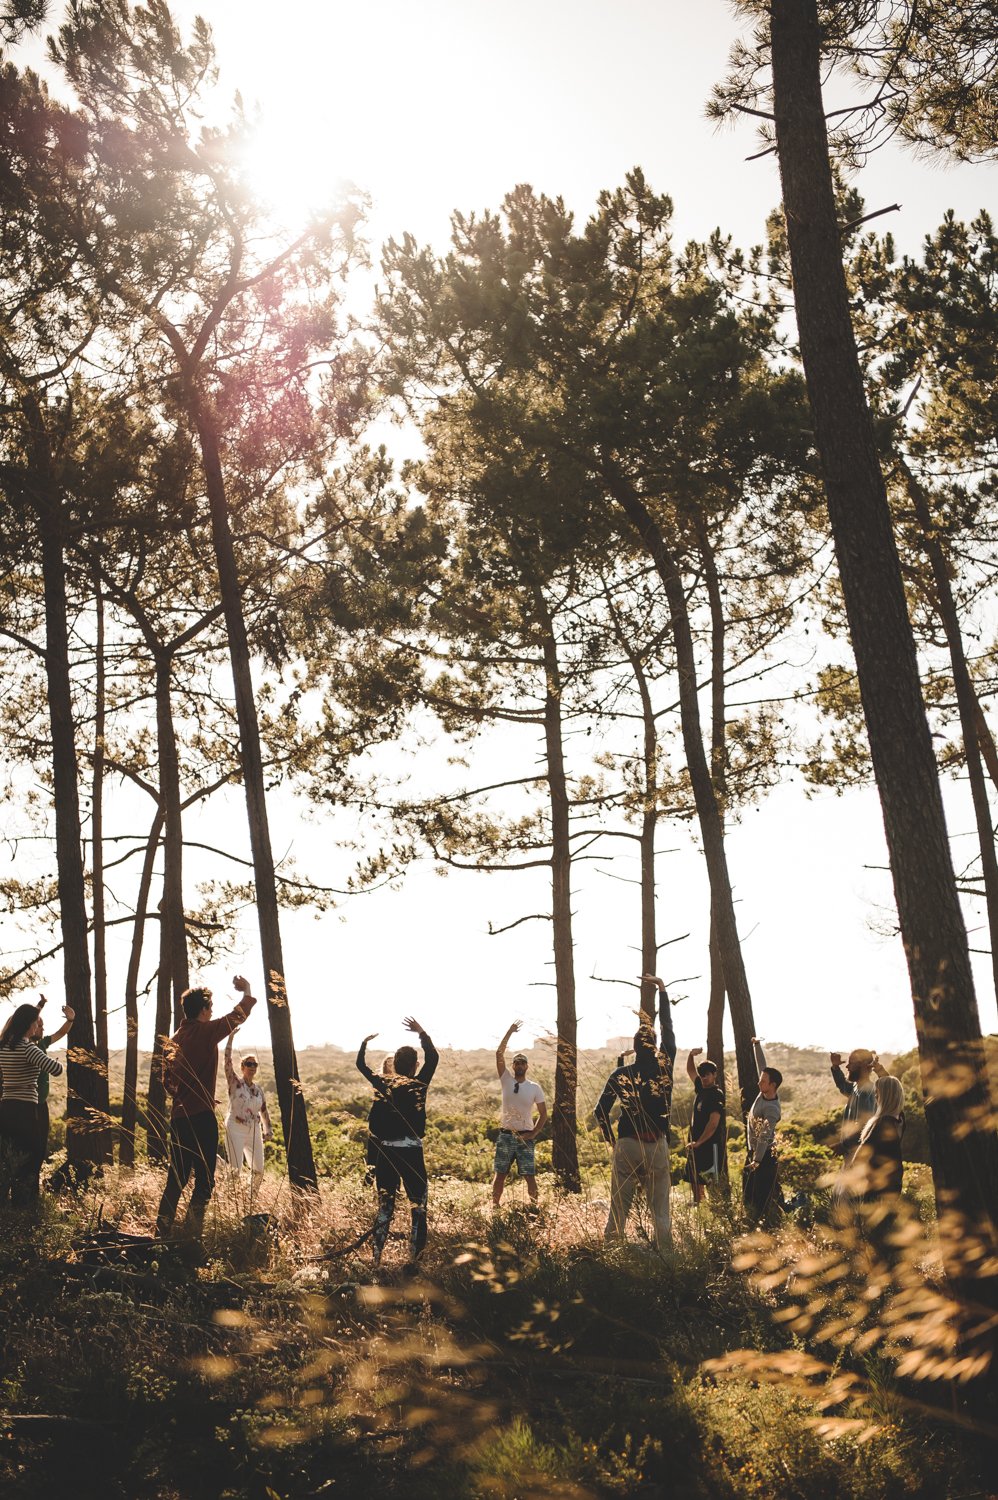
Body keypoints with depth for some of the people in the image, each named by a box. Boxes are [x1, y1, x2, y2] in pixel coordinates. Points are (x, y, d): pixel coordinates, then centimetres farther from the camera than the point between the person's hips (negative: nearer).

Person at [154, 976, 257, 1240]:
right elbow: (237, 1016, 2)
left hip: (179, 1117, 8)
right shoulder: (206, 1032, -9)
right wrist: (247, 993, 18)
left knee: (177, 1179, 14)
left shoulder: (172, 1041, 12)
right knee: (205, 1181, -3)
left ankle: (162, 1232, 15)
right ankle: (191, 1232, -7)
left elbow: (169, 1082, 18)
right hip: (202, 1117, -8)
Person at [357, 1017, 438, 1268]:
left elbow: (361, 1065, 18)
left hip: (385, 1151, 4)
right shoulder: (419, 1084, -5)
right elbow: (433, 1058, 3)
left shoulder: (382, 1083, 4)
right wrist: (422, 1034, 5)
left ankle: (377, 1257, 13)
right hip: (411, 1150, -4)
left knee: (385, 1205, 14)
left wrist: (365, 1042, 31)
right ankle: (415, 1256, 0)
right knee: (418, 1205, 5)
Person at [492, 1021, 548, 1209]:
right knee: (499, 1174, 5)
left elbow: (543, 1113, 4)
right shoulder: (506, 1080, 1)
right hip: (506, 1135, 1)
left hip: (525, 1137, -1)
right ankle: (494, 1206, 14)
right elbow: (499, 1053, -6)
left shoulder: (535, 1088, 0)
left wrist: (534, 1133, -5)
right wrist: (510, 1032, -9)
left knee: (529, 1176, -1)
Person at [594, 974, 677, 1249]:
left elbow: (600, 1111, -3)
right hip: (657, 1147, 0)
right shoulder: (665, 1067, -1)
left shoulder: (620, 1074, -1)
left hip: (626, 1147, 0)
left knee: (618, 1210, 4)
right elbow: (668, 1026, 10)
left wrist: (611, 1139, 13)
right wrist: (661, 987, 17)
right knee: (661, 1213, 5)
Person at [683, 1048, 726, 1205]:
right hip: (696, 1144, 9)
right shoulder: (700, 1088, 10)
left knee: (712, 1180, -9)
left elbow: (713, 1123, -20)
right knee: (695, 1179, 12)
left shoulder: (717, 1095, -13)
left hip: (711, 1145, -9)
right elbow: (690, 1070, 25)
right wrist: (691, 1055, 7)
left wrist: (699, 1142, -20)